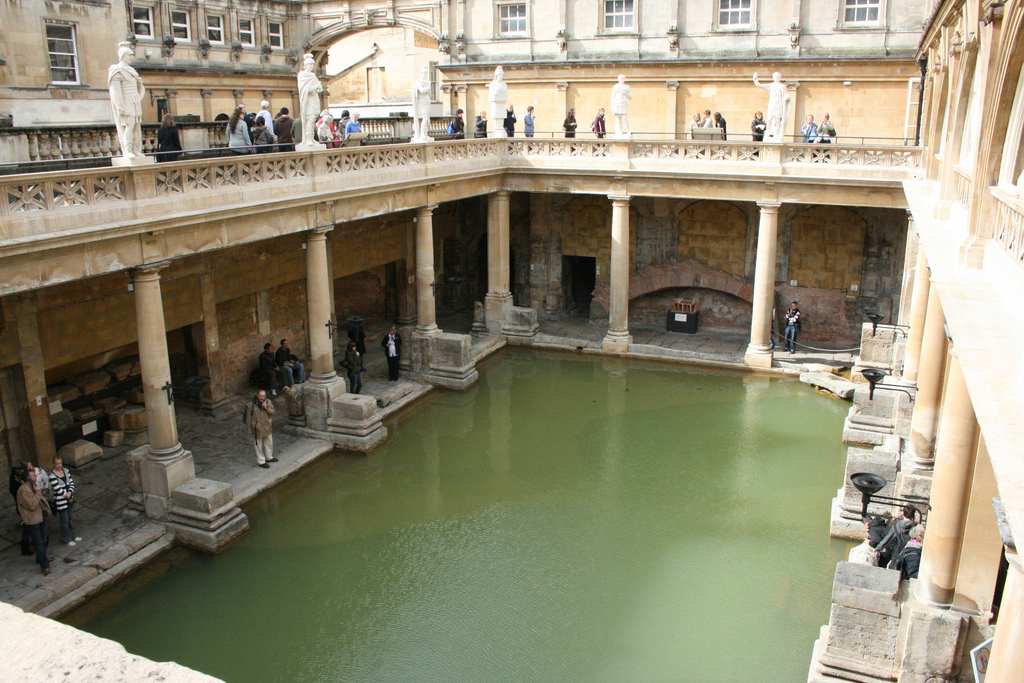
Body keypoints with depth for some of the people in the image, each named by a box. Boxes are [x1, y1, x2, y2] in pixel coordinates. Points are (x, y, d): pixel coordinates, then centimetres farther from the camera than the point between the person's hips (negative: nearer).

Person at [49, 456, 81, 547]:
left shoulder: (65, 471, 2)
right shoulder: (52, 476, -19)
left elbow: (71, 482, 4)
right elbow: (57, 489, -20)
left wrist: (70, 493, -12)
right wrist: (67, 496, -10)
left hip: (69, 499, 7)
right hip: (60, 501, -6)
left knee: (69, 518, 20)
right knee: (64, 521, 6)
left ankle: (72, 536, 35)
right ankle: (66, 540, 21)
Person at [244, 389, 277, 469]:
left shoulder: (268, 402, -3)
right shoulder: (251, 405, -16)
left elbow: (272, 412, -1)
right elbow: (248, 418, -9)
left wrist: (266, 408, -20)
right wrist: (249, 429, -7)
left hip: (268, 427, 5)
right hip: (257, 429, -5)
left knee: (269, 442, 21)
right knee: (259, 445, 7)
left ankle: (269, 457, 42)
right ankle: (261, 461, 20)